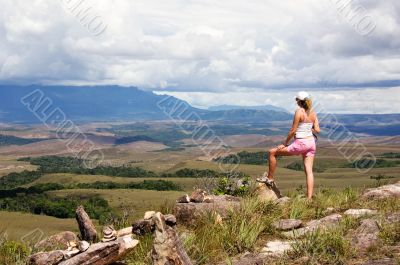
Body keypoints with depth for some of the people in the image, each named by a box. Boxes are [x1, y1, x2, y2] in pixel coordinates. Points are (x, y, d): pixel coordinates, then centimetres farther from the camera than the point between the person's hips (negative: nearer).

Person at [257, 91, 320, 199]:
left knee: (272, 152, 7)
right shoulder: (313, 113, 7)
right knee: (309, 171, 3)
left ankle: (270, 179, 16)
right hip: (311, 143, 7)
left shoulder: (299, 112, -11)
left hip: (300, 143, -7)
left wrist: (285, 143, -2)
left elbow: (293, 130, -12)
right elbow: (317, 130, 5)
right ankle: (309, 198, -4)